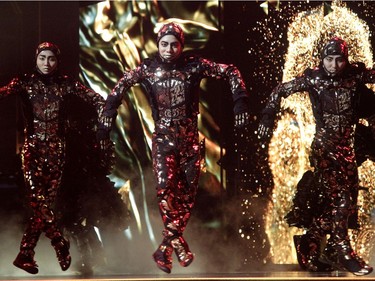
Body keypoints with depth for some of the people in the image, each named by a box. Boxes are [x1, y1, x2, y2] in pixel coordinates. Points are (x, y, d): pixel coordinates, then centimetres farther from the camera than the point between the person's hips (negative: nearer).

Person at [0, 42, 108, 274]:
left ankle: (26, 255, 8)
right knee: (37, 198, -17)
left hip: (56, 148, 2)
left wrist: (103, 113, -22)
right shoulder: (25, 82, 0)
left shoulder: (65, 84, 5)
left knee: (46, 201, 1)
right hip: (33, 146, -2)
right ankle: (60, 244, -6)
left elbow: (94, 97, -3)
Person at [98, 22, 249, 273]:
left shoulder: (194, 66, -6)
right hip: (163, 138, -1)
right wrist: (109, 115, -1)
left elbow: (231, 72, -1)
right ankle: (178, 243, -11)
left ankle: (166, 248, 16)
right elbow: (122, 86, 6)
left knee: (187, 192, 2)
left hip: (189, 139, 1)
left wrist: (241, 101, -13)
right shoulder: (149, 68, -3)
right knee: (165, 187, -19)